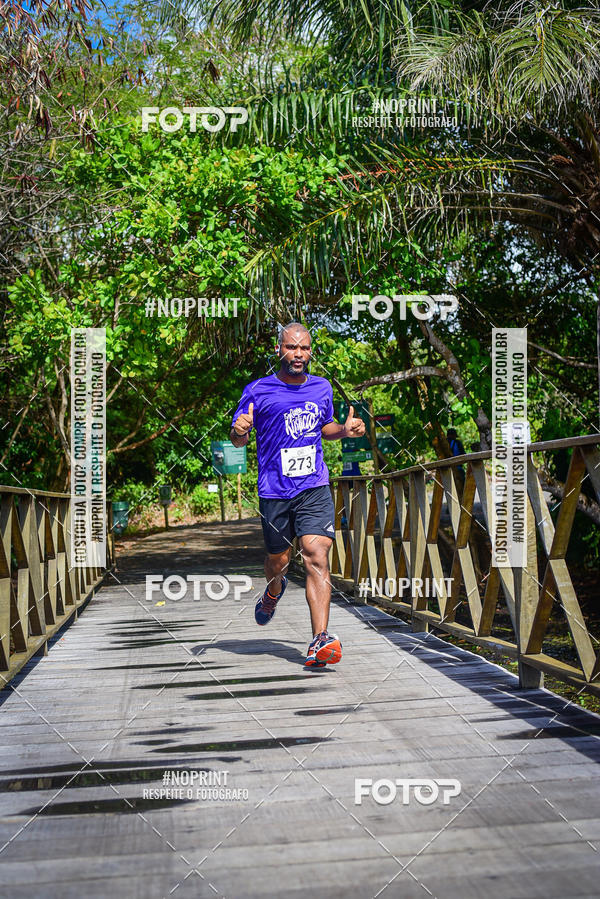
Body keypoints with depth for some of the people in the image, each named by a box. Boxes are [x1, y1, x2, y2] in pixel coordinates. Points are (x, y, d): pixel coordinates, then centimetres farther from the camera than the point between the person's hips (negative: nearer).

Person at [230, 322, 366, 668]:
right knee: (278, 561, 12)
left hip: (315, 488, 1)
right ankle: (274, 593, 50)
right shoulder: (258, 391, -1)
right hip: (274, 492, -1)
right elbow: (239, 440, 6)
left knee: (317, 556, -16)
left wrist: (345, 430, 5)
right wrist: (240, 430, -18)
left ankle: (321, 641, -21)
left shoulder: (322, 388, 10)